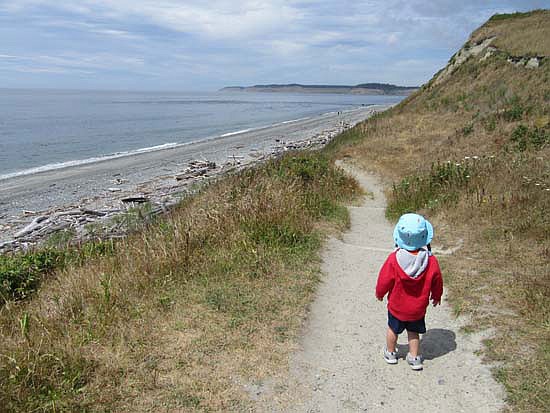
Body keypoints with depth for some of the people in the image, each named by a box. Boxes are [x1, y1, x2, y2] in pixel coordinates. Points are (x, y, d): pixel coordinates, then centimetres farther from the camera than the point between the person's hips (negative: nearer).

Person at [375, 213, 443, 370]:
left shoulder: (394, 259, -25)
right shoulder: (431, 261, -19)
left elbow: (384, 280, -13)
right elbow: (437, 282, -4)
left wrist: (379, 293, 7)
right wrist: (436, 296, 16)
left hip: (396, 306, -1)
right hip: (418, 308, 1)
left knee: (393, 329, 21)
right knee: (414, 332, 21)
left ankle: (390, 353, 38)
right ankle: (414, 358, 29)